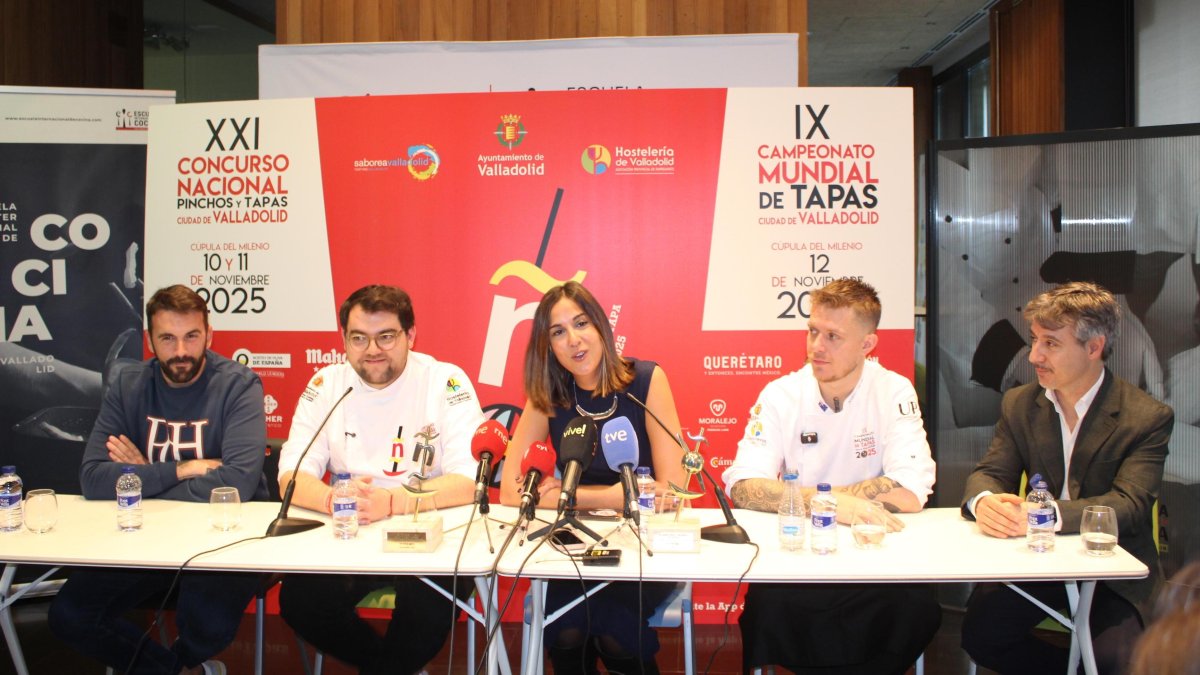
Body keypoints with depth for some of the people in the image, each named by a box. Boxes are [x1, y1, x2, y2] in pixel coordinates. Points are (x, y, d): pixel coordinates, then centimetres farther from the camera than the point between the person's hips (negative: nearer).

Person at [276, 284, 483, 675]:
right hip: (346, 538, 3)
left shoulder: (446, 383, -8)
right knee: (297, 600, -20)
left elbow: (468, 481, -15)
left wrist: (389, 502, -30)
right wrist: (334, 499, -27)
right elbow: (291, 478, -4)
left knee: (430, 600, -31)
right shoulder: (325, 385, 1)